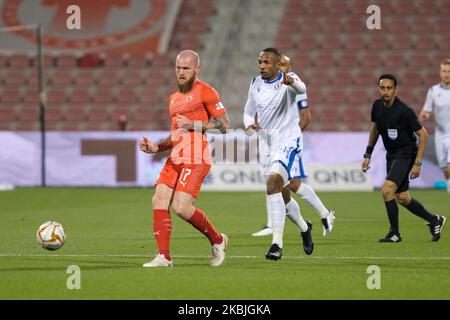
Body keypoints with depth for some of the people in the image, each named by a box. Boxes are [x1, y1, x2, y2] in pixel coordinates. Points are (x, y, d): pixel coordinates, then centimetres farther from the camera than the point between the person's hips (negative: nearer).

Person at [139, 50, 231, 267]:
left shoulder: (205, 91, -2)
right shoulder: (174, 98, 23)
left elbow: (224, 125, -6)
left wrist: (194, 124, -13)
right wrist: (155, 147, 15)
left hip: (195, 159, -8)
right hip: (175, 158, 8)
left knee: (181, 207, -16)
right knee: (159, 200, -7)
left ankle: (217, 240, 7)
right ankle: (163, 256, -5)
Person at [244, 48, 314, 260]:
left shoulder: (288, 79, -11)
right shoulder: (256, 84, 6)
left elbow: (301, 89, -34)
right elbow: (248, 112, 17)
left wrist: (292, 82, -59)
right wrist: (249, 125, -8)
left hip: (288, 142, -7)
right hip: (266, 145, 7)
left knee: (274, 181, -27)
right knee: (282, 193, 16)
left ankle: (277, 243, -28)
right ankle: (304, 228, 45)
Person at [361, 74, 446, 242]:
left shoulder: (404, 111, -21)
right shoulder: (377, 106, -1)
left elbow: (423, 134, -15)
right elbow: (375, 129, 17)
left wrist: (417, 163, -18)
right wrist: (368, 154, 14)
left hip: (406, 154, -7)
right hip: (391, 155, 7)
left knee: (387, 190, -21)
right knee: (403, 198, 12)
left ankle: (394, 233, -8)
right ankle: (434, 220, 31)